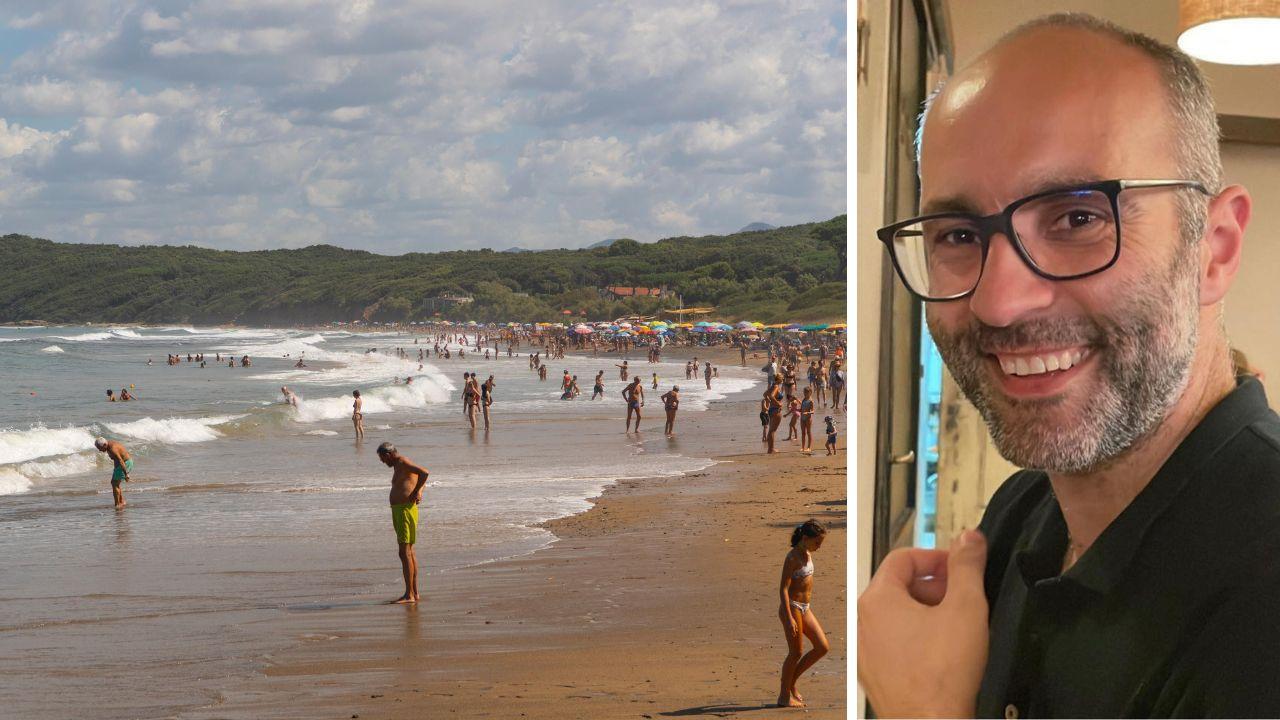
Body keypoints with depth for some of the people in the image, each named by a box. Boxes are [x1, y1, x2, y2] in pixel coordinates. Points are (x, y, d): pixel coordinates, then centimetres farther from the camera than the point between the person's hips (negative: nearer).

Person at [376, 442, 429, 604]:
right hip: (400, 511, 11)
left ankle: (409, 595, -11)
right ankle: (414, 592, 19)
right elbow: (422, 478, 29)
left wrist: (415, 492, -17)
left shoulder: (402, 463, -13)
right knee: (409, 551, 13)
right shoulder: (400, 465, 17)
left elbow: (424, 473, -28)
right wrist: (419, 491, 10)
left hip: (405, 510, -11)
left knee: (405, 552, -11)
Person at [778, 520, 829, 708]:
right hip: (792, 607, -9)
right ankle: (784, 696, 11)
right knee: (796, 652, -3)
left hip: (805, 608, 9)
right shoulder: (792, 557, -15)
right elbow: (783, 588, -19)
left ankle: (791, 681, 17)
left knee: (823, 647, 5)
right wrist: (789, 617, -24)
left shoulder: (808, 555, 11)